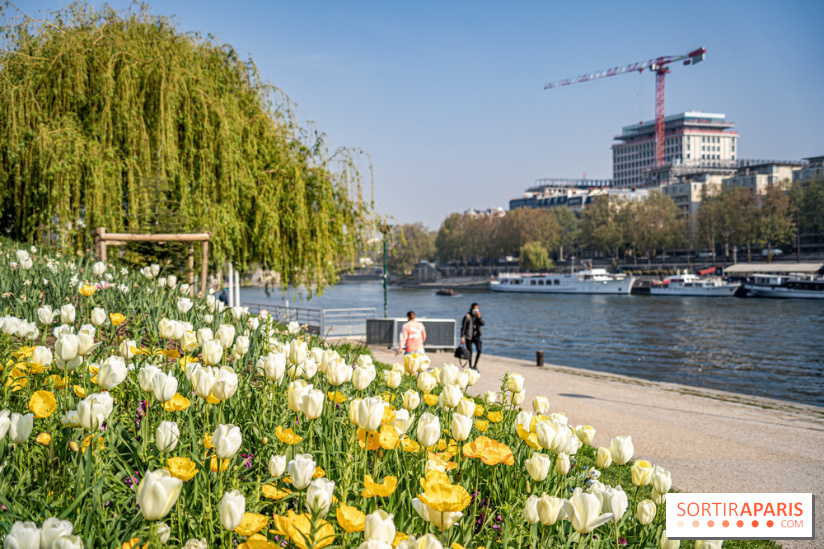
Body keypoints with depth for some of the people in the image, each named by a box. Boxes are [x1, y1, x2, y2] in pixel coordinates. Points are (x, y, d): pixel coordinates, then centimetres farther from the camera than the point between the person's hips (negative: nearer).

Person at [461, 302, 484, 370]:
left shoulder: (477, 316, 9)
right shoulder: (467, 316, -6)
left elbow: (482, 323, -4)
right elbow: (463, 327, -6)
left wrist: (479, 316, -15)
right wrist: (462, 337, -11)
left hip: (476, 336, 4)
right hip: (469, 337, -4)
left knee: (479, 350, -10)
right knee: (470, 352, 0)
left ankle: (475, 365, 7)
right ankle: (470, 367, 13)